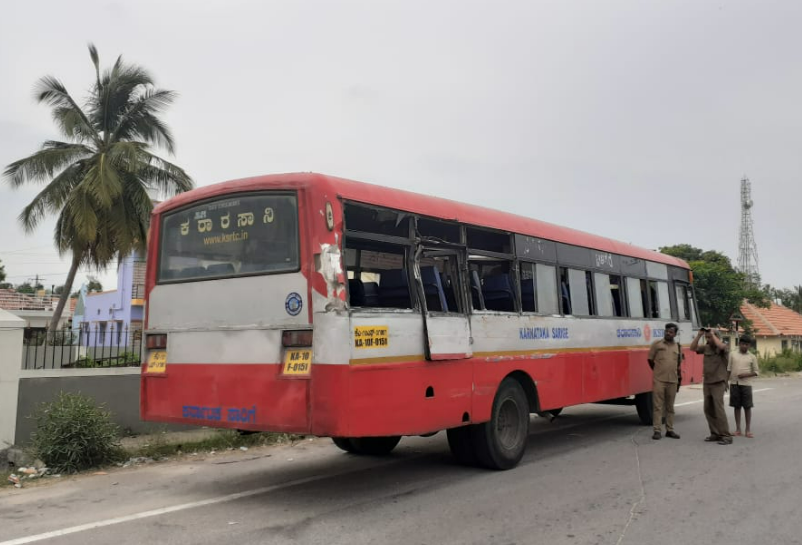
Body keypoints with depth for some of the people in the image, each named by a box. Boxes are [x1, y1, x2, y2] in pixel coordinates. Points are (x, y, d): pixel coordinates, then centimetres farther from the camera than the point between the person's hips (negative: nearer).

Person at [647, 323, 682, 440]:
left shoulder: (677, 346, 10)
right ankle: (657, 430, -1)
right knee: (658, 405, -3)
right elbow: (650, 359, 6)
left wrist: (677, 373, 12)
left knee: (670, 407, 10)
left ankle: (670, 430, 17)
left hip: (672, 381, 3)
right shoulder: (657, 344, 0)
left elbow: (679, 362, 21)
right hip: (659, 380, -3)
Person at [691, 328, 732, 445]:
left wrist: (712, 334, -16)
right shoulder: (706, 347, 9)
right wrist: (699, 335, -1)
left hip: (718, 383, -6)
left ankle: (726, 436, -6)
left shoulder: (723, 348, -7)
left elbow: (721, 346, -29)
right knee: (708, 409, 8)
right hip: (706, 383, 6)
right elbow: (693, 348, 6)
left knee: (718, 409, -11)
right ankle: (715, 434, 17)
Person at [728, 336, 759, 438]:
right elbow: (728, 370, 9)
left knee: (747, 407, 0)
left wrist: (745, 375, -13)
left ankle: (748, 430, 8)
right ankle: (738, 429, 14)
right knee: (737, 406, 7)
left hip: (746, 384, -1)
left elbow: (755, 372, 3)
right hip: (734, 384, 1)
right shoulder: (733, 355, 6)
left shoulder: (752, 357, 3)